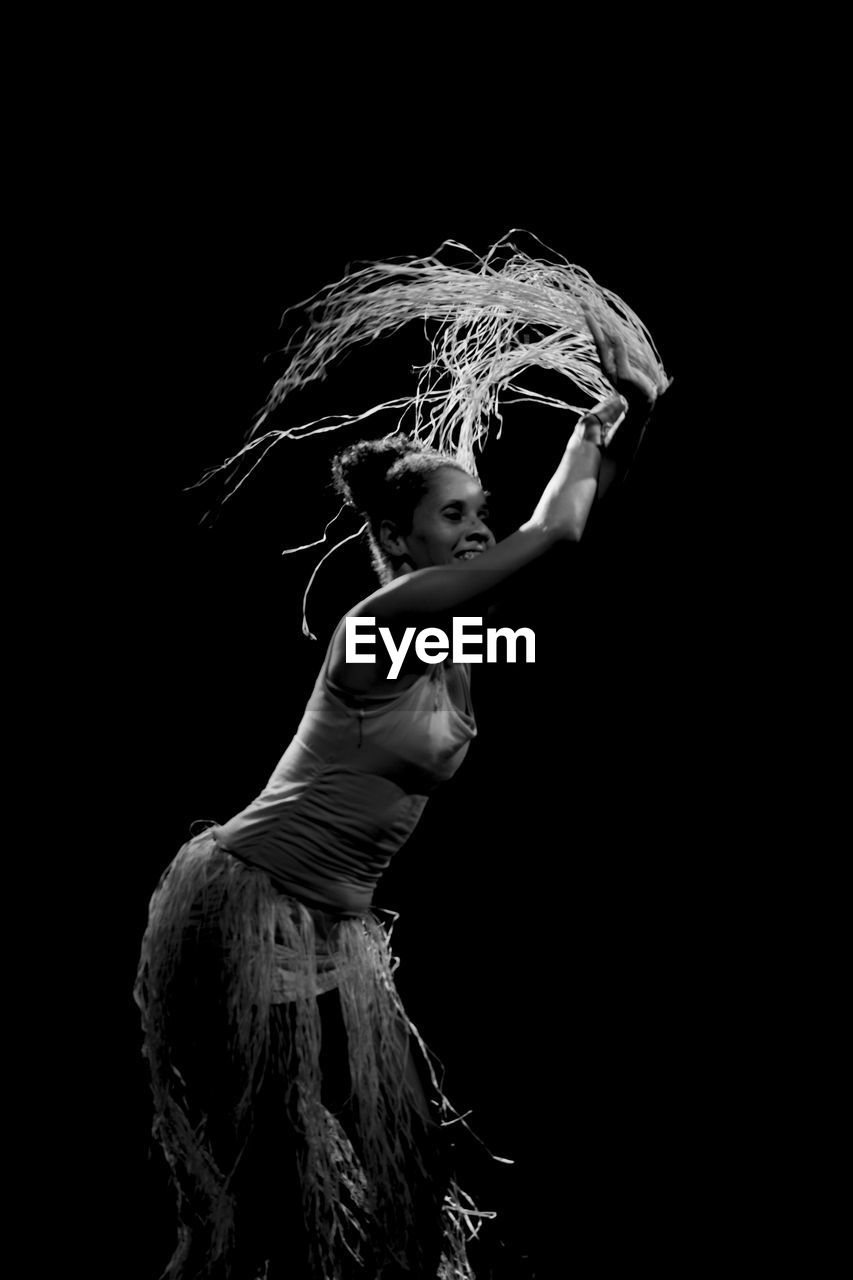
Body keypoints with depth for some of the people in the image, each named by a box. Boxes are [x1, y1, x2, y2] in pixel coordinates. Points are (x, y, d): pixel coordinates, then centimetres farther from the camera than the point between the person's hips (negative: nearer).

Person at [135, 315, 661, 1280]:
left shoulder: (458, 635, 6)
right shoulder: (389, 616, -18)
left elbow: (571, 532, 8)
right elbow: (556, 530, -19)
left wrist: (635, 413, -2)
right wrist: (588, 428, -3)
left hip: (331, 929, 9)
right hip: (242, 909, -9)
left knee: (391, 1152, 14)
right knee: (267, 1175, 1)